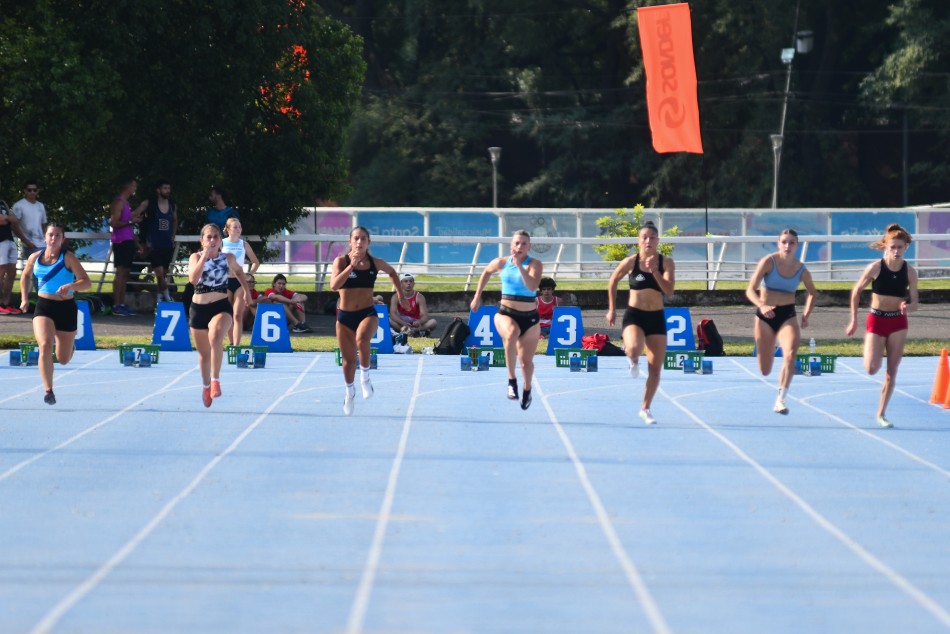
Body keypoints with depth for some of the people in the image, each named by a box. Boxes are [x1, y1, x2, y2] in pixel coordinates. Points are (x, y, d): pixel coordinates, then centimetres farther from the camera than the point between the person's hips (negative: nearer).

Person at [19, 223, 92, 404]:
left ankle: (69, 346, 48)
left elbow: (86, 282, -14)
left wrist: (70, 286, -32)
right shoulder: (35, 258, 2)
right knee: (45, 346, -26)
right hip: (43, 307, 1)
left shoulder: (68, 258, -9)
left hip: (66, 308, -1)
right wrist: (25, 299, 14)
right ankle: (48, 390, -24)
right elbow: (26, 277, 22)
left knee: (63, 359, 9)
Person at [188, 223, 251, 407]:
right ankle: (206, 386, 40)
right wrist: (205, 255, -25)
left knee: (215, 337, -34)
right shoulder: (196, 257, -3)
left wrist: (246, 290, 23)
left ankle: (216, 380, -25)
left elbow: (238, 270, 25)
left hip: (221, 307, -1)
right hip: (198, 308, 1)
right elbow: (193, 278, -23)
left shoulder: (228, 258, 1)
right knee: (204, 353, 15)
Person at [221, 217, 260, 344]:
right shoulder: (222, 243, 0)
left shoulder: (244, 244, 5)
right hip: (225, 281, 0)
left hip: (240, 281, 0)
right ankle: (232, 343, 18)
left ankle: (236, 345, -15)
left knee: (238, 315, -9)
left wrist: (249, 274, 0)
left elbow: (256, 262, 13)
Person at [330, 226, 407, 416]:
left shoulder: (376, 263, -1)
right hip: (345, 316, 1)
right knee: (348, 359, 11)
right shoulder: (341, 261, -8)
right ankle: (350, 391, 38)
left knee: (362, 338, -34)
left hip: (368, 314, -1)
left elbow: (392, 272, 22)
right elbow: (334, 285, -24)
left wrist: (401, 296, 20)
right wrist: (352, 266, -29)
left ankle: (365, 376, -12)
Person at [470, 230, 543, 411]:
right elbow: (486, 272, 21)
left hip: (529, 317, 0)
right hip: (506, 313, 0)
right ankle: (511, 380, -30)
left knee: (526, 361, 11)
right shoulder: (501, 263, -1)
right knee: (511, 334, -38)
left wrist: (520, 266, -31)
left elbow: (532, 286, -28)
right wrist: (477, 296, 23)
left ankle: (527, 390, 43)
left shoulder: (534, 264, -10)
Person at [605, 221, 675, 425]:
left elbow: (669, 290, -16)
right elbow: (613, 282, 10)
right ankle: (633, 361, 6)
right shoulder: (631, 262, -6)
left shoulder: (666, 263, -5)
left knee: (655, 369, 4)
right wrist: (611, 309, 10)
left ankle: (645, 408, 23)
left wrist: (655, 270, -26)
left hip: (656, 318, 2)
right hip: (634, 315, -2)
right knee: (634, 349, -33)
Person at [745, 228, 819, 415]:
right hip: (765, 315, -1)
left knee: (790, 355, -28)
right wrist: (761, 306, -35)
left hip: (788, 316, 1)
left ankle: (780, 400, -23)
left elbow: (812, 293, 17)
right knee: (765, 371, 4)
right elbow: (750, 290, -17)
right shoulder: (768, 262, -11)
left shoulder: (801, 269, -2)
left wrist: (806, 314, 5)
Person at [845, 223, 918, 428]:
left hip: (898, 322, 2)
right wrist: (854, 321, 1)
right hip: (876, 320, -2)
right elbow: (856, 291, -1)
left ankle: (881, 413, 13)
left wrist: (907, 307, -25)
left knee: (892, 371, 3)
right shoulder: (875, 267, -11)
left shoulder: (909, 271, -5)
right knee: (871, 369, -13)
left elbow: (914, 303, 0)